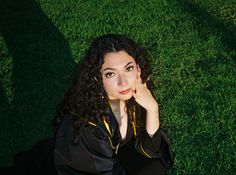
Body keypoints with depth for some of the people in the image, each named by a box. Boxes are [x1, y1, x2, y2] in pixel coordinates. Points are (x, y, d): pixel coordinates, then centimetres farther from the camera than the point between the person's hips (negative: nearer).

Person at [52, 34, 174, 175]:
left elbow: (149, 150, -13)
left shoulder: (135, 96, -18)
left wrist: (152, 108, -28)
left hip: (117, 158, 6)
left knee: (157, 163, -17)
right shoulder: (83, 123, -33)